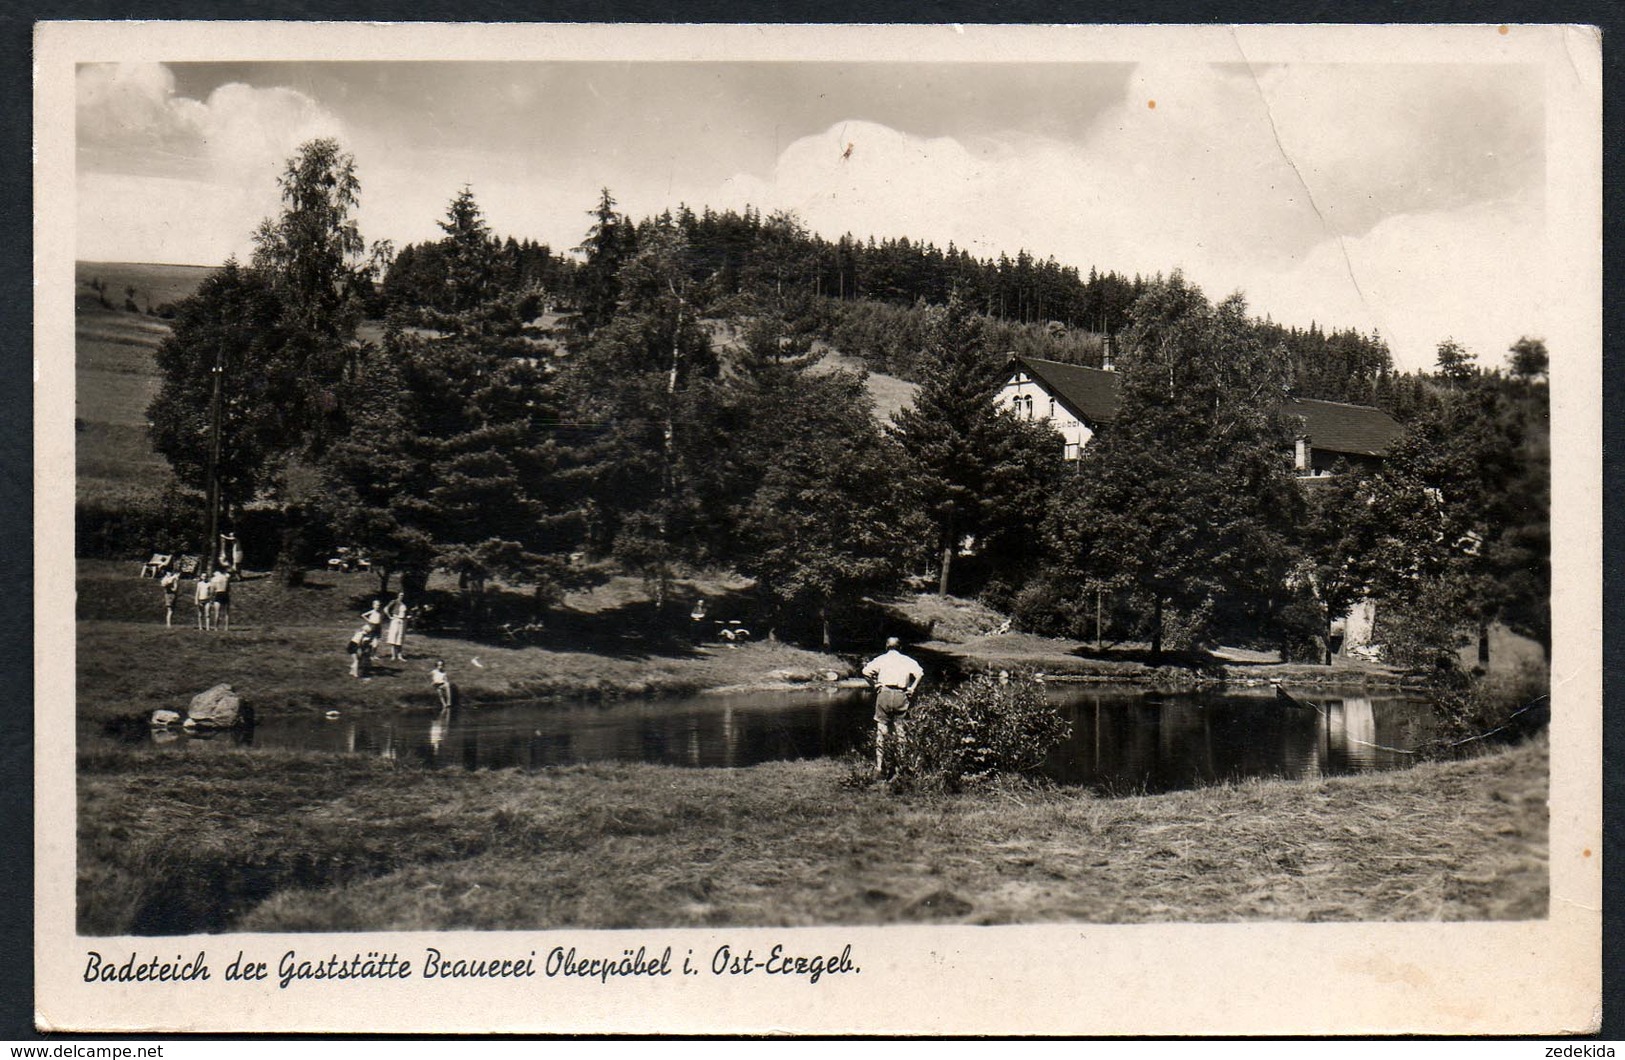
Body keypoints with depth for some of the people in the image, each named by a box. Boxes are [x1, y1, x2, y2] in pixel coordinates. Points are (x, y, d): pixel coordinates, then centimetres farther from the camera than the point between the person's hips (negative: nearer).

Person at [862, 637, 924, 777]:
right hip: (901, 695, 1)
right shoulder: (907, 660, 12)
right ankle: (897, 765, 7)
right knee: (899, 730, 8)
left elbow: (866, 671, -4)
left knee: (881, 729, 1)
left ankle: (879, 765, -6)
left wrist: (875, 684, 6)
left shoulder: (881, 659, 11)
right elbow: (920, 673, -4)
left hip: (884, 693, -1)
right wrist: (912, 689, 2)